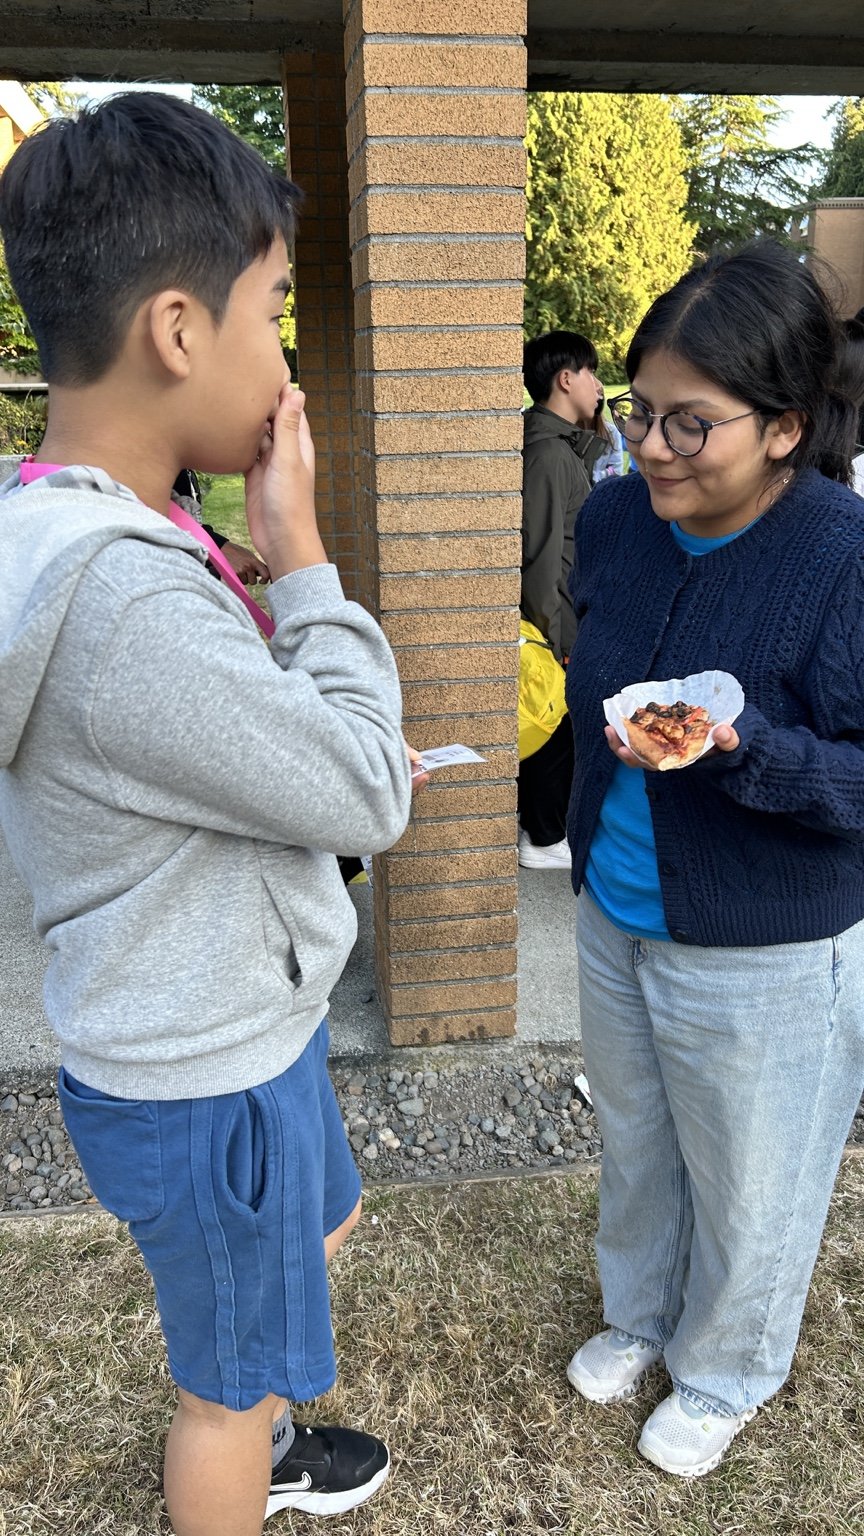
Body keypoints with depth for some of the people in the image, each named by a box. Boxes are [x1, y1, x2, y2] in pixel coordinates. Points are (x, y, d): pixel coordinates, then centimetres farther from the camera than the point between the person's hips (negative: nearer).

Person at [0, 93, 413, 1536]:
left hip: (231, 1028, 10)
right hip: (204, 1087, -10)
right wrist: (301, 556, -18)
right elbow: (367, 797, -24)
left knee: (315, 1232, 34)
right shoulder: (124, 594, -34)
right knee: (227, 1380, 18)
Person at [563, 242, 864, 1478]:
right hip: (614, 921, 6)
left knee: (746, 1190, 18)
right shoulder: (614, 518, -6)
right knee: (635, 1147, 27)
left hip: (765, 959, -5)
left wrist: (744, 748, -38)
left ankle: (723, 1377, 48)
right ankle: (639, 1317, 56)